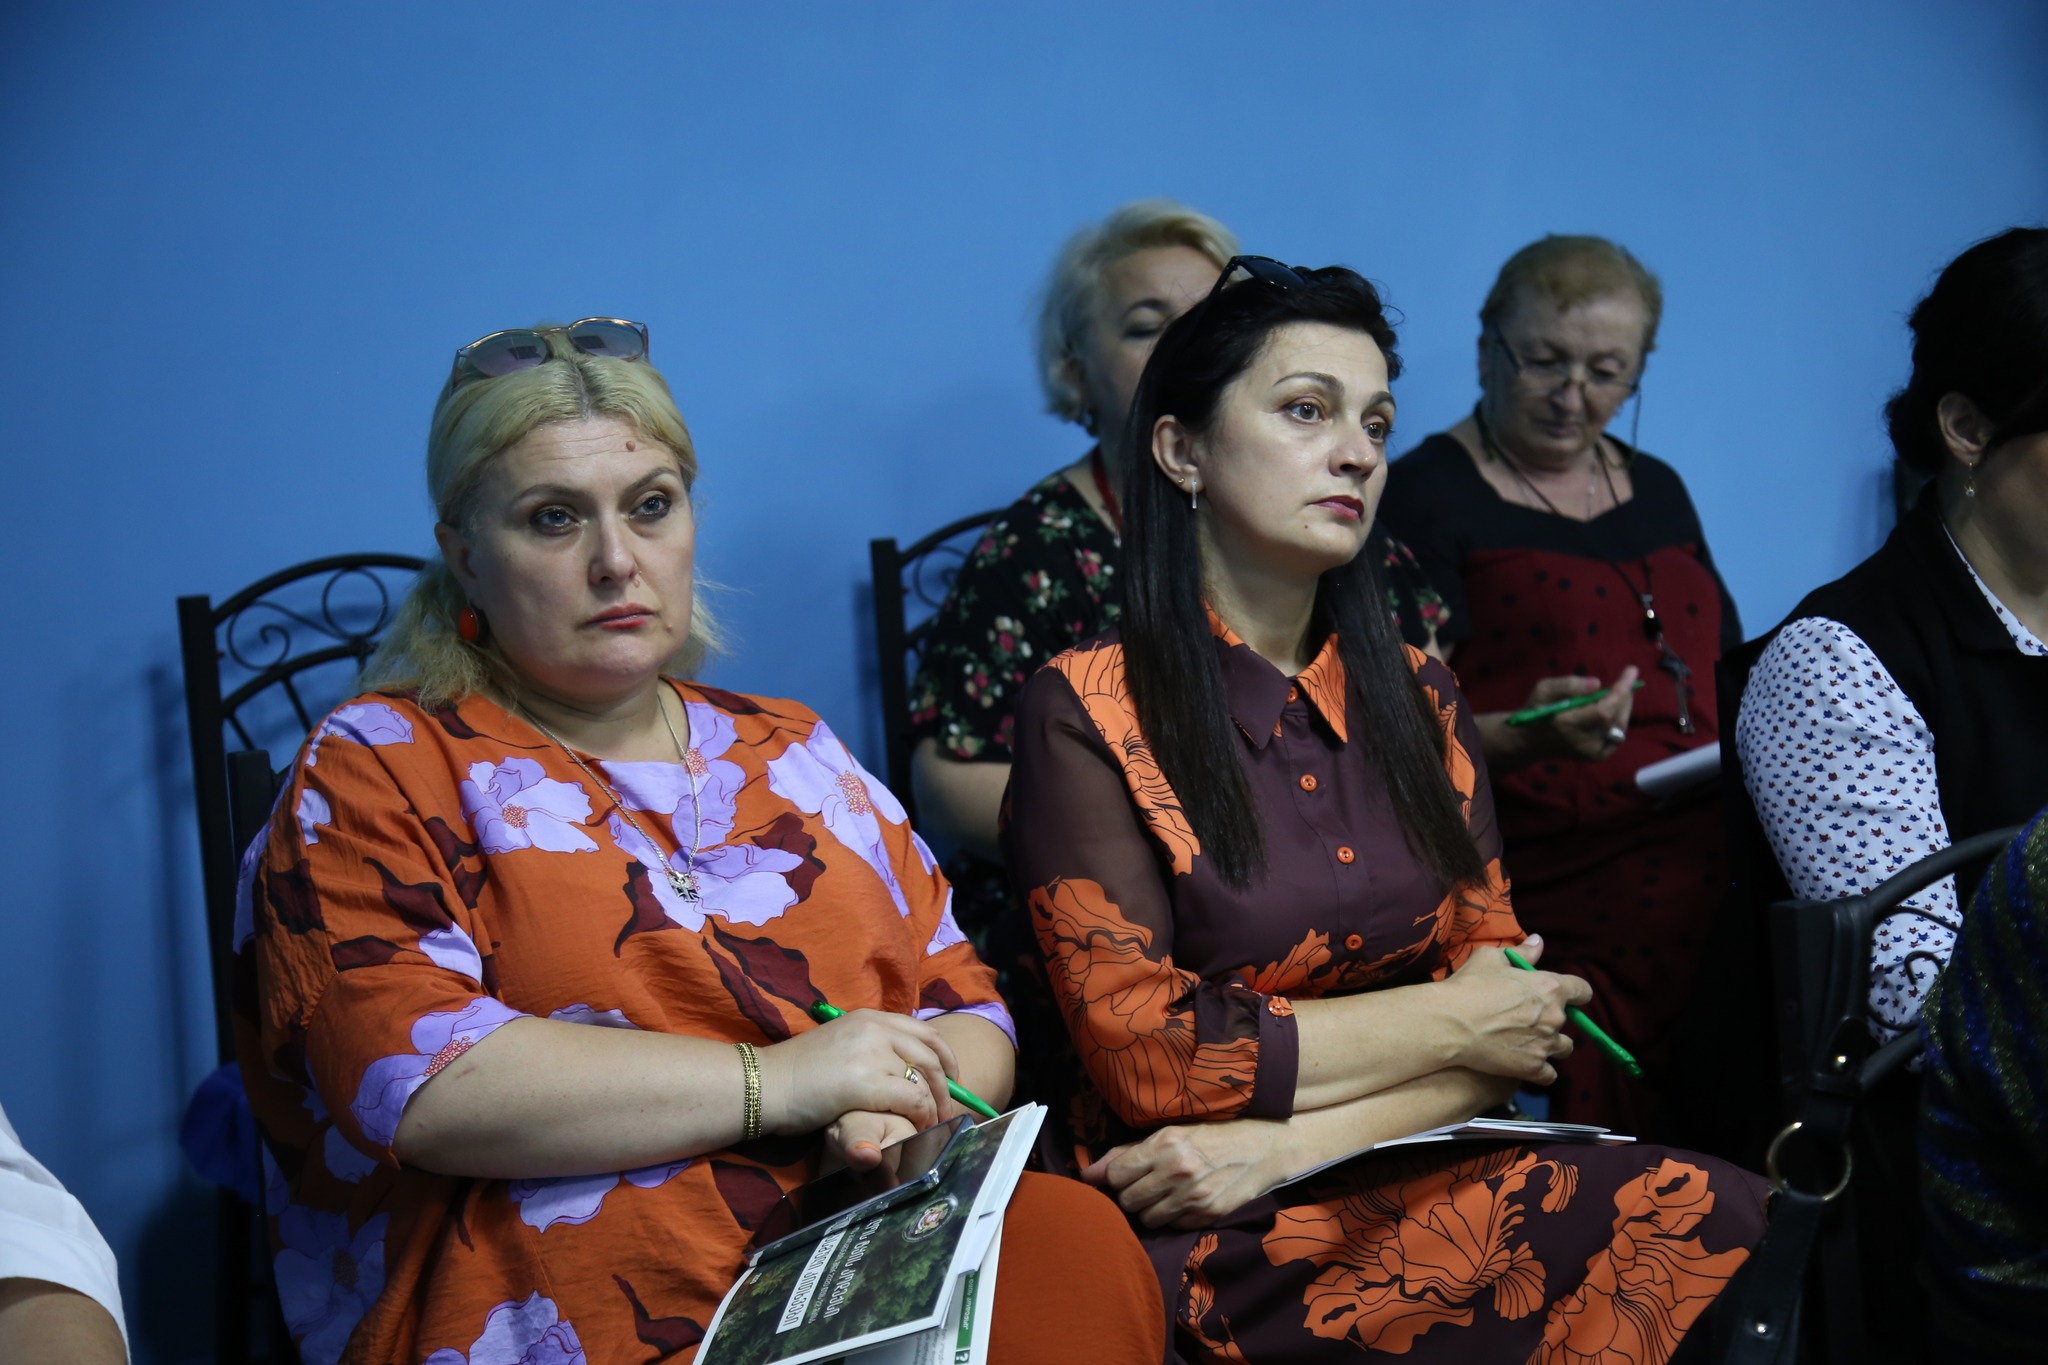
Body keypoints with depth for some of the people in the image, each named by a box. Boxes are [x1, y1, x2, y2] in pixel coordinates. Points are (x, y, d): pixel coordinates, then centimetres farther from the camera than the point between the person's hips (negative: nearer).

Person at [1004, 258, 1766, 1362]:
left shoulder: (1417, 696, 12)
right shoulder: (1088, 712, -4)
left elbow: (1507, 1007, 5)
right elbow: (1144, 1050, -11)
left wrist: (1285, 1141, -11)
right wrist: (1448, 1021, -7)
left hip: (1427, 1176, 6)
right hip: (1214, 1232, -6)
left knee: (1727, 1217, -24)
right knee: (1710, 1231, -26)